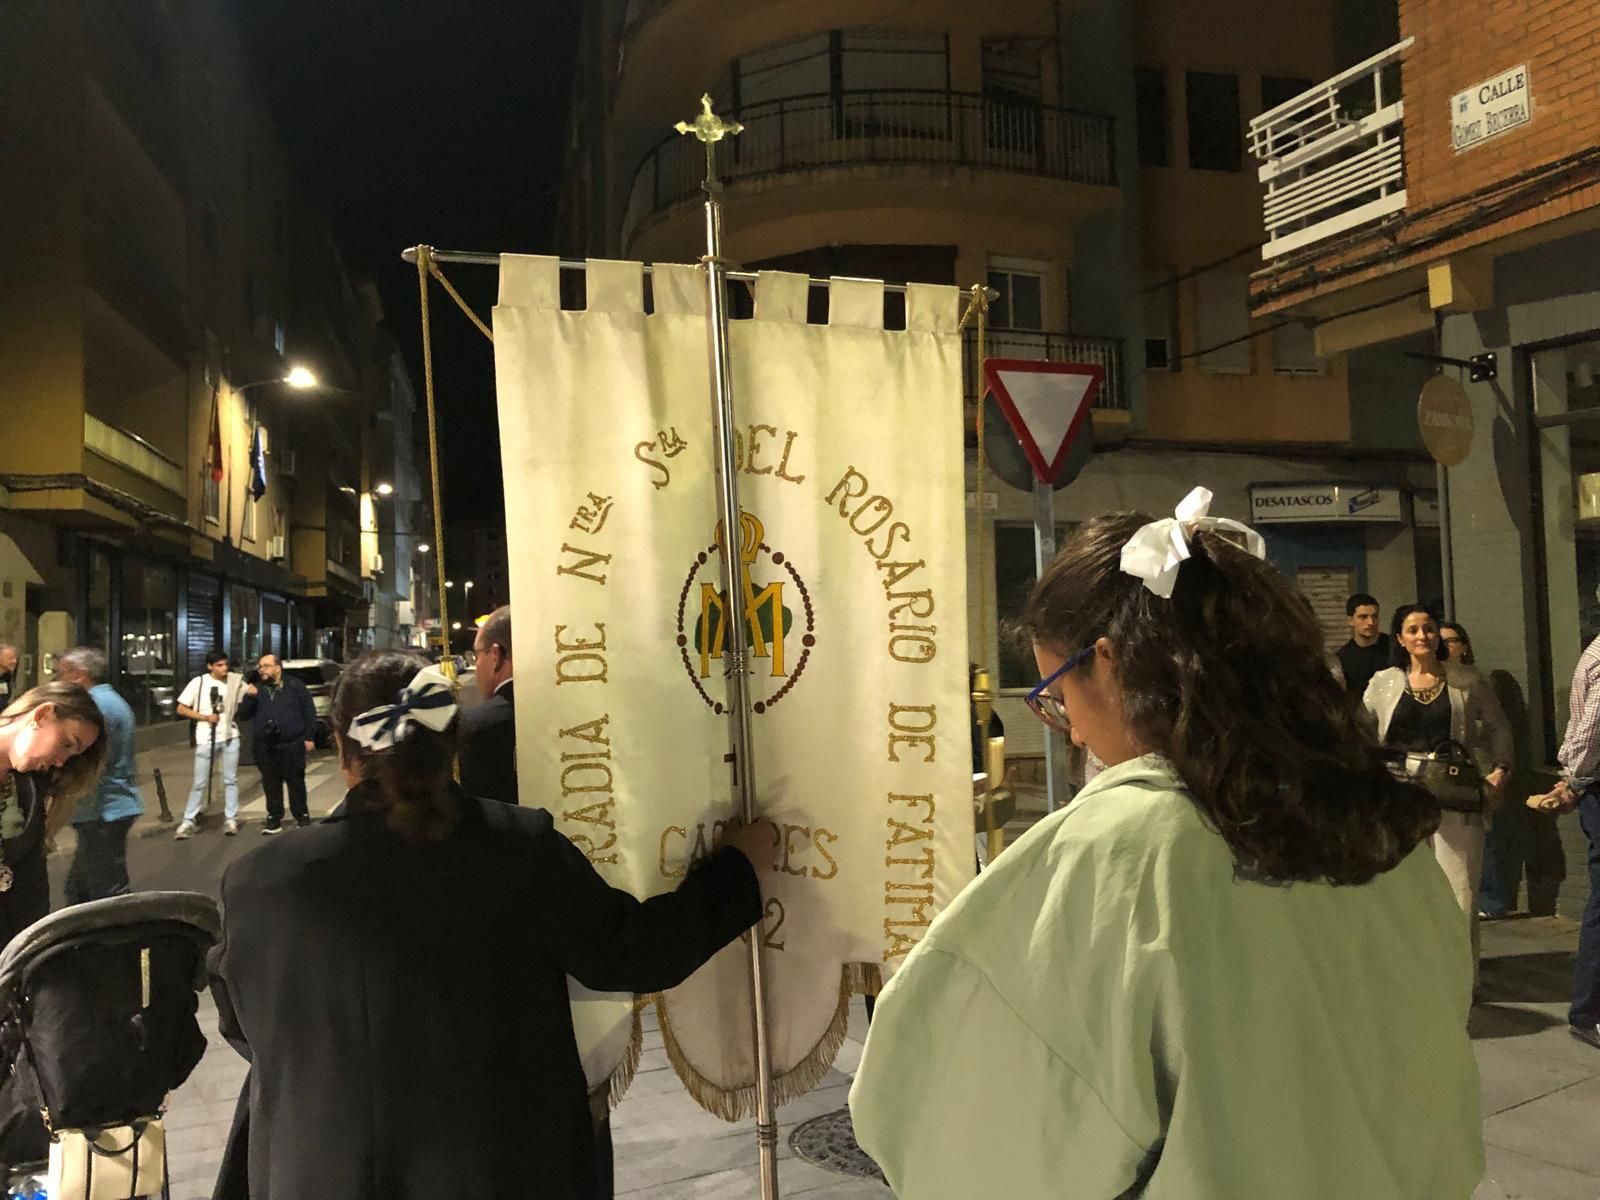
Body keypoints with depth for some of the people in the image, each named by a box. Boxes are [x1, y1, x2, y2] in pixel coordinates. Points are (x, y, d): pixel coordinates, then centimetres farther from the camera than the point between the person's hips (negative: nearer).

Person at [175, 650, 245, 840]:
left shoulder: (235, 681, -2)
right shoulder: (199, 682, -6)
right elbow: (181, 709, -3)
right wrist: (205, 717, -12)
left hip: (230, 737, 2)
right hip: (206, 739, -2)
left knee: (230, 780, 7)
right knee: (200, 782, 3)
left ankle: (230, 819, 14)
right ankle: (189, 821, 11)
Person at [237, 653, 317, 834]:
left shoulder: (295, 685, 3)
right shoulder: (256, 689, 13)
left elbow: (309, 711, 2)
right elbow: (243, 716, 9)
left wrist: (309, 737, -3)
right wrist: (249, 697, -8)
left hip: (292, 744, -3)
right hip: (266, 746, 3)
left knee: (296, 782, 2)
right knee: (271, 784, 6)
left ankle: (302, 816, 13)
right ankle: (274, 819, 14)